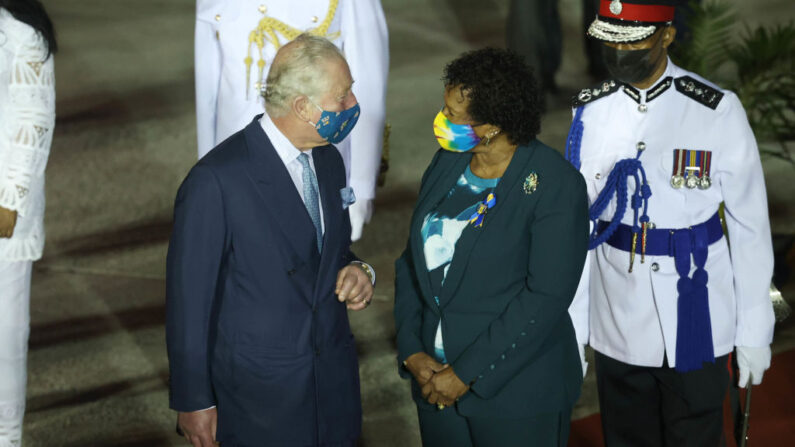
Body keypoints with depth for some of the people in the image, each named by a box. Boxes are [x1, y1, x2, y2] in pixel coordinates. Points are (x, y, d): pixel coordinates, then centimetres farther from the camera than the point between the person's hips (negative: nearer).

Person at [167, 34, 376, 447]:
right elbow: (188, 299, -13)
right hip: (258, 399, -6)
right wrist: (193, 402, -9)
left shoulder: (328, 162, 4)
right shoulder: (216, 180, -20)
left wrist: (355, 272, -5)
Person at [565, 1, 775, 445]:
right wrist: (570, 330, 4)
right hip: (618, 326, 3)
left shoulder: (718, 111, -10)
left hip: (695, 326, -2)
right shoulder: (592, 112, -1)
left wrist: (755, 332, -2)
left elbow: (749, 228, -4)